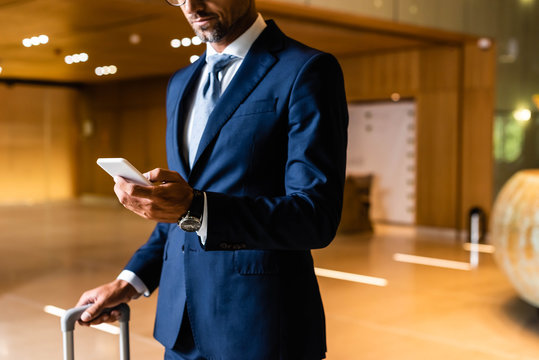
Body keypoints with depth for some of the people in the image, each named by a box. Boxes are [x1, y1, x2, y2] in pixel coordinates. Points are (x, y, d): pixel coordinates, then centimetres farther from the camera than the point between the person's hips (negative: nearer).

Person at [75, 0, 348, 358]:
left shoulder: (307, 71, -11)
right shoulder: (181, 83, 12)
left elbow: (317, 217, -19)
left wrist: (195, 209, -28)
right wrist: (131, 280, 8)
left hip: (262, 328, -6)